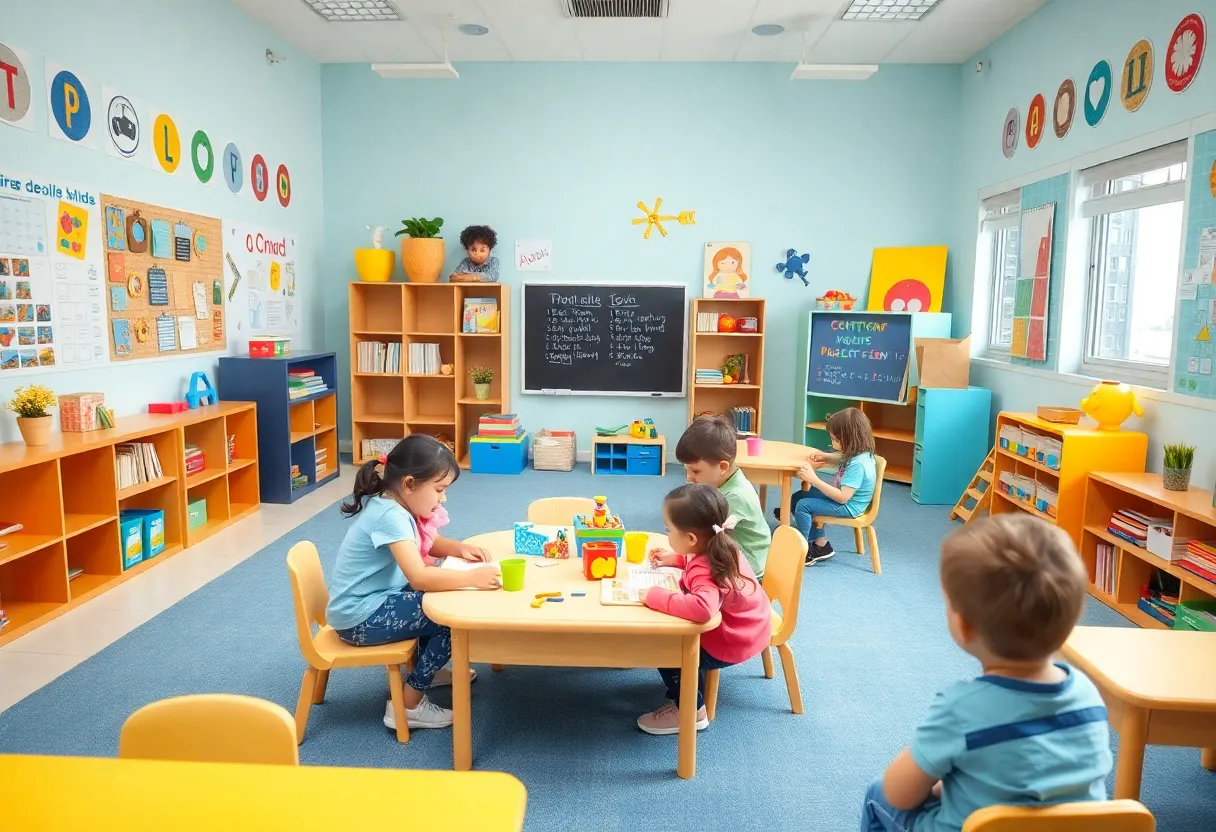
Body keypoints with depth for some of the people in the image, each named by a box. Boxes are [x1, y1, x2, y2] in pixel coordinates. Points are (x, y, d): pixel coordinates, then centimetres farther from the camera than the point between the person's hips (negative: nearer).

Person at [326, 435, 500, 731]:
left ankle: (426, 669, 31)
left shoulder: (396, 505, 3)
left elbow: (430, 543, 18)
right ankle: (408, 705, 0)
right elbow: (419, 577, -37)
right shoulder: (390, 516, -26)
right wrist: (473, 577, -32)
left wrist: (460, 548, -1)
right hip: (360, 618, -10)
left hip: (374, 600, 10)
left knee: (441, 595, 16)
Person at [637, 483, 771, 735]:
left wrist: (655, 596, -45)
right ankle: (692, 687, 36)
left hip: (733, 643, -9)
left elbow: (702, 608, -57)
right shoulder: (719, 546, -8)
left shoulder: (705, 573, -36)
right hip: (748, 628, 9)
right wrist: (674, 559, 7)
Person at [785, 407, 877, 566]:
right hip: (842, 495, 10)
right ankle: (821, 544, 14)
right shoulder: (858, 453, -3)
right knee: (797, 497, 12)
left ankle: (805, 551, -2)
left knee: (803, 505, -18)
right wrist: (826, 457, 0)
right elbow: (841, 460, 22)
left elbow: (843, 497, -33)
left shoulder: (858, 465, -32)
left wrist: (814, 479, -34)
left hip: (848, 506, -10)